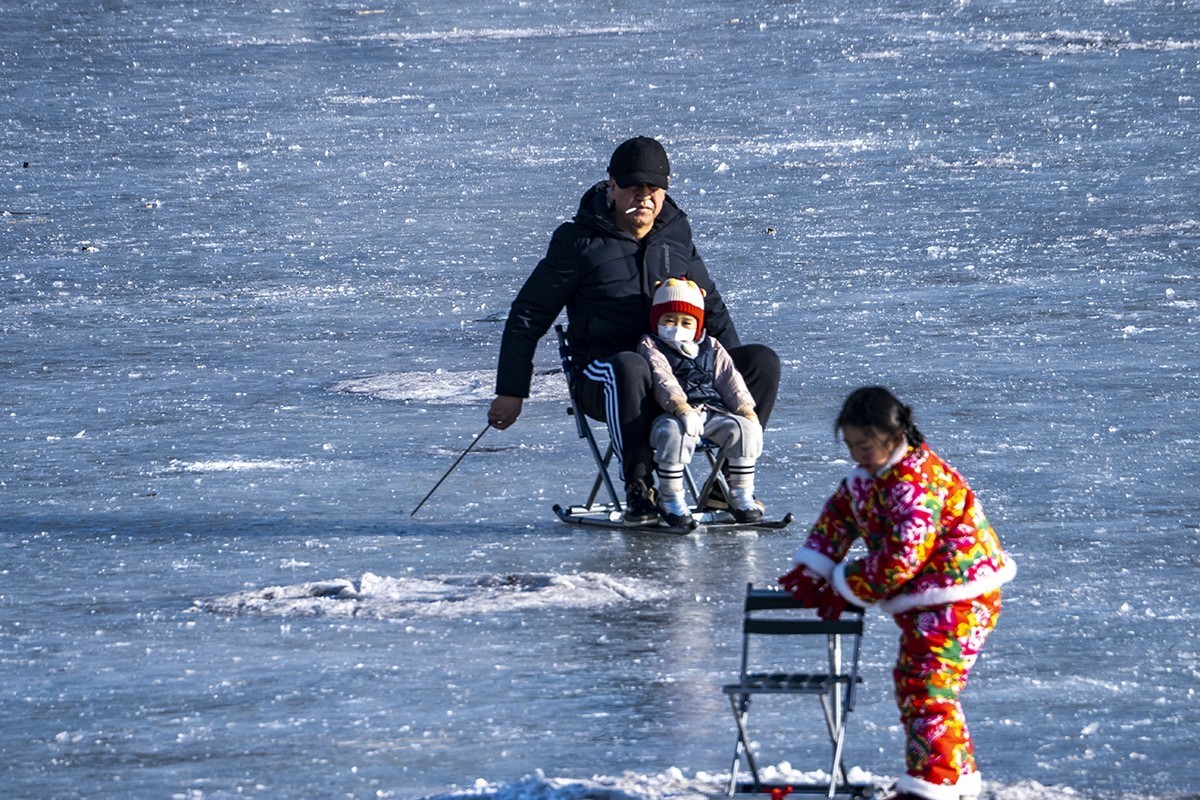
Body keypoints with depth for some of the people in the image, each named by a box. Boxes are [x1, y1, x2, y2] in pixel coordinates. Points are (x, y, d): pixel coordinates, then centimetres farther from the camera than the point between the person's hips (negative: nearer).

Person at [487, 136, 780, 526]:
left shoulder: (676, 237, 12)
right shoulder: (580, 241, -2)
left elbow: (711, 309, 25)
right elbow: (529, 314, 0)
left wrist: (734, 373, 15)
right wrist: (511, 392, -4)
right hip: (600, 375, -5)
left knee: (763, 362, -13)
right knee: (629, 368, -42)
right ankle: (639, 490, -32)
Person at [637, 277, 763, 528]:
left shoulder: (711, 348, 23)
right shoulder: (651, 347, 7)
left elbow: (729, 379, 13)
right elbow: (662, 379, -11)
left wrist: (746, 409, -3)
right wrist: (680, 407, -29)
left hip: (713, 411, 4)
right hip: (674, 413, -4)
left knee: (743, 428, -20)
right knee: (673, 432, -37)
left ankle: (741, 496, -7)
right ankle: (670, 499, -22)